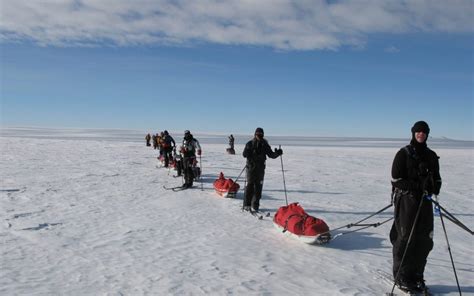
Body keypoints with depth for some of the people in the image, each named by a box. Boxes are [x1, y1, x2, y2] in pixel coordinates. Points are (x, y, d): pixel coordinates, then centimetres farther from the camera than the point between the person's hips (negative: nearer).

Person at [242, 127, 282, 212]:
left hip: (260, 169, 3)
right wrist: (248, 151, -28)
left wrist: (277, 153, -12)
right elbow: (244, 154, -6)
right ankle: (247, 205, 3)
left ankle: (255, 205, 10)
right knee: (250, 186, -5)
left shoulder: (265, 145, 9)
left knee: (258, 187, 3)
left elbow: (271, 155, 8)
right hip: (251, 167, -2)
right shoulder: (250, 144, 2)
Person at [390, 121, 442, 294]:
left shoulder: (431, 156, 12)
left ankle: (417, 276, 19)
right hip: (406, 200, -5)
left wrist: (434, 187, -8)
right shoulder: (403, 154, -3)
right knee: (405, 239, -4)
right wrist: (416, 187, -19)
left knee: (424, 240, 5)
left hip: (424, 201, 5)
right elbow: (396, 179, -8)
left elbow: (437, 178, 15)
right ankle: (402, 277, 8)